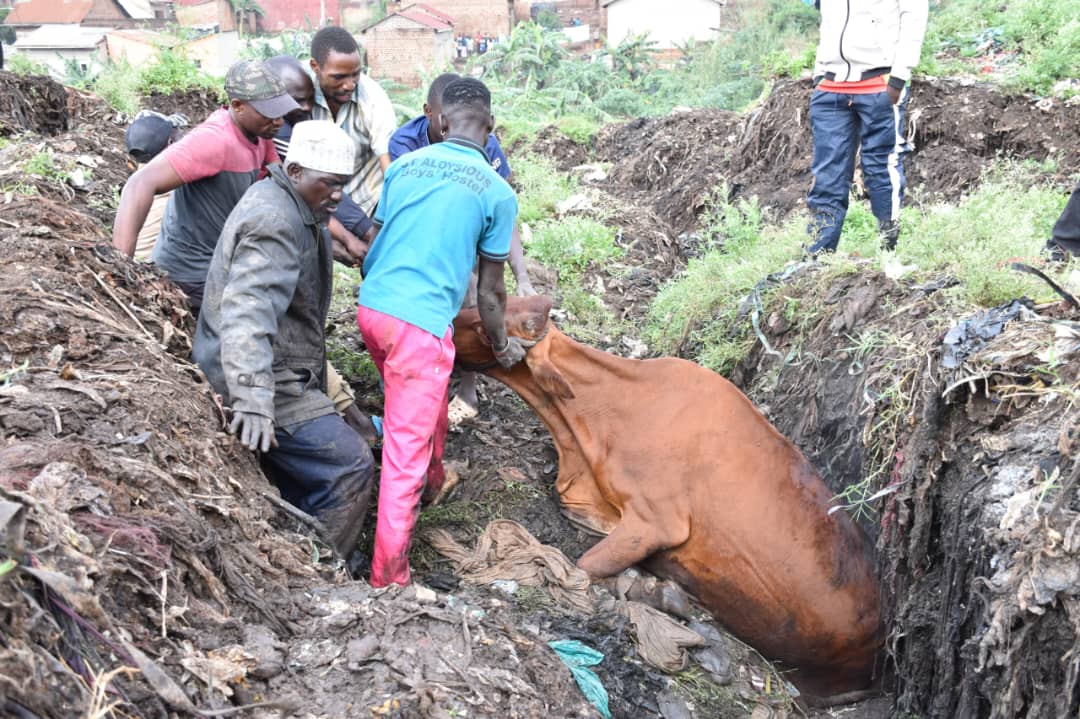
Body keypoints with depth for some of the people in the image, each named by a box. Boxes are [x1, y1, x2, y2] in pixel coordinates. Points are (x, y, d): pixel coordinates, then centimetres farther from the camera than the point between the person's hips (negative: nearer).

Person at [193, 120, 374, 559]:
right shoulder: (275, 219, -19)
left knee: (301, 479, 13)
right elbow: (248, 309, -33)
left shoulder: (297, 212, 16)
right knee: (350, 468, -11)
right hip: (260, 382, -10)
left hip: (277, 378, 11)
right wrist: (253, 400, -42)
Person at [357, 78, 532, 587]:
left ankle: (433, 485, 54)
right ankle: (388, 580, 8)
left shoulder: (404, 165, 8)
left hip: (370, 307, 6)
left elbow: (374, 240, 16)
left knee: (429, 400, 32)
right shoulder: (497, 192, -2)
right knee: (403, 457, 0)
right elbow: (490, 290, 4)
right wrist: (502, 346, 20)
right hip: (422, 323, -6)